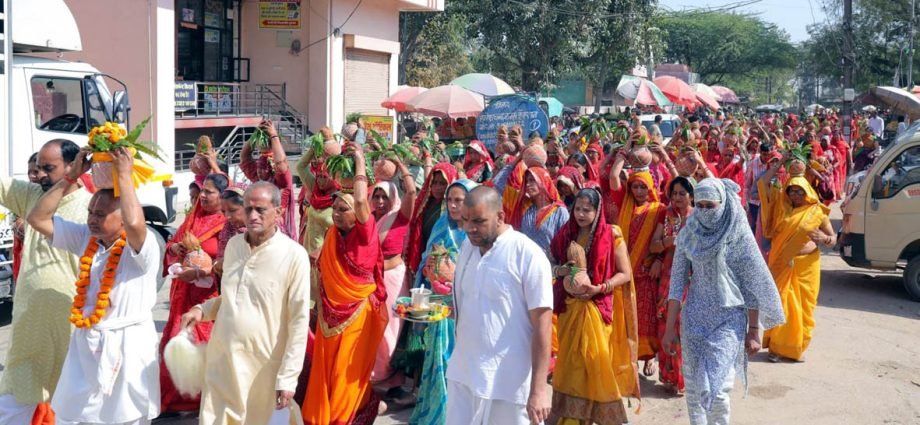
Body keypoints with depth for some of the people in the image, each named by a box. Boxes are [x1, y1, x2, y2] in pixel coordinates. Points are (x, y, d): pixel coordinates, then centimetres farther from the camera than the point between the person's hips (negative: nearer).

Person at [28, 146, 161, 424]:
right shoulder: (85, 238, 5)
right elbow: (38, 218, 2)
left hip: (126, 346, -6)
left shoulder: (143, 247, -14)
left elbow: (135, 223, -38)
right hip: (85, 344, 6)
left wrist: (124, 174, -26)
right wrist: (72, 175, -4)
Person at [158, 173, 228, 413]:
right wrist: (174, 247, -6)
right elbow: (174, 242, 17)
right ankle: (175, 396, 24)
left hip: (208, 295, -7)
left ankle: (200, 397, 15)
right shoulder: (193, 217, 10)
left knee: (202, 345, 1)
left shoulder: (227, 225, -12)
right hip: (183, 292, 7)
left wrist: (198, 272, -26)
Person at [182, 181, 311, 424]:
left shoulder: (294, 256, -12)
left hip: (263, 367, -5)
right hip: (221, 360, 5)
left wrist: (288, 378, -13)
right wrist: (202, 310, 1)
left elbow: (299, 321, -11)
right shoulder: (233, 244, 7)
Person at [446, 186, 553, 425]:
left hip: (508, 383, -6)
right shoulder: (467, 246, 7)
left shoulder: (529, 255, -14)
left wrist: (538, 388, -18)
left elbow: (542, 323, -15)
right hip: (462, 374, 6)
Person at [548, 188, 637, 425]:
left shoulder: (611, 236, -6)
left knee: (597, 362, -2)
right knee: (571, 362, 5)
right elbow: (553, 268, 15)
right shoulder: (565, 236, 5)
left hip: (599, 310, -4)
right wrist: (561, 271, -8)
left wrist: (599, 288, -18)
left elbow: (625, 274, -5)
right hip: (571, 309, 4)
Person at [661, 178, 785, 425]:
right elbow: (677, 280, 2)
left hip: (728, 318, -3)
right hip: (694, 317, 3)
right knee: (693, 385, 8)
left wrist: (754, 330, -4)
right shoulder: (688, 233, 1)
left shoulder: (739, 235, -8)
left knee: (716, 388, -9)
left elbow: (753, 285, -4)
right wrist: (670, 327, -1)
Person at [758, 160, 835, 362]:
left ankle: (797, 346, 17)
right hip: (782, 265, 1)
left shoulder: (817, 212, 0)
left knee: (802, 306, 5)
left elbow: (833, 239, 6)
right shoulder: (781, 206, 3)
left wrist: (823, 238, -15)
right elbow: (763, 184, 3)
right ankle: (776, 346, 12)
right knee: (780, 304, 3)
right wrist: (776, 167, -1)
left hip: (806, 266, -1)